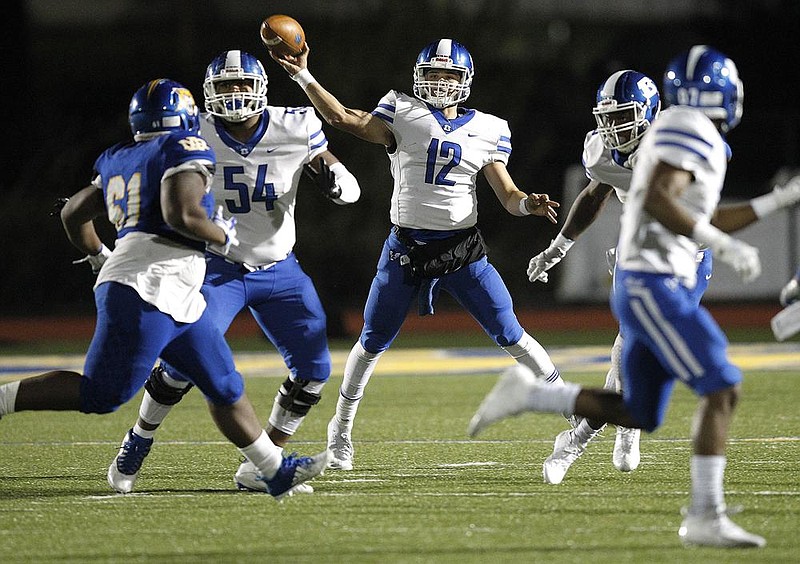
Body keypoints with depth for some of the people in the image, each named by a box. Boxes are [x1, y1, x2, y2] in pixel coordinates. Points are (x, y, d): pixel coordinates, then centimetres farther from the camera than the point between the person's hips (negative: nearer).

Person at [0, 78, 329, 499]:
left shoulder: (120, 160, 20)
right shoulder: (186, 150, -5)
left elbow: (73, 214, 26)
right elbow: (181, 215, -20)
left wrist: (99, 258, 41)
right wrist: (223, 236, -2)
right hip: (146, 291, -10)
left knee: (225, 389, 12)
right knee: (101, 395, -11)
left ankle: (275, 472, 16)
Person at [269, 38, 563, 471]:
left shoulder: (486, 131, 5)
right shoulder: (403, 115, 0)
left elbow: (508, 196, 6)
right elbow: (342, 118, -7)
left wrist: (529, 204, -16)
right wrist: (303, 77, -15)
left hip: (463, 249, 0)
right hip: (407, 247, 0)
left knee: (509, 333, -4)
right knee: (373, 341, 7)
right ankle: (341, 427, 25)